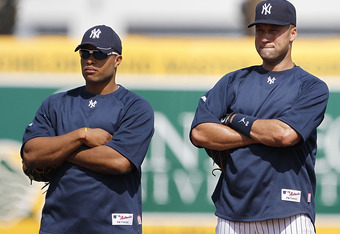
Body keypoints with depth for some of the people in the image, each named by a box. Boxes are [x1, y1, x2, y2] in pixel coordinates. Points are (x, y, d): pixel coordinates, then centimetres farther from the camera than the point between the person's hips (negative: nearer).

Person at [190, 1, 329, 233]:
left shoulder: (312, 87, 5)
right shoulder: (234, 81, 16)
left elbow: (286, 134, -14)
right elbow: (199, 133, 2)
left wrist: (236, 119, 0)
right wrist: (263, 134, -4)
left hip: (288, 214, -4)